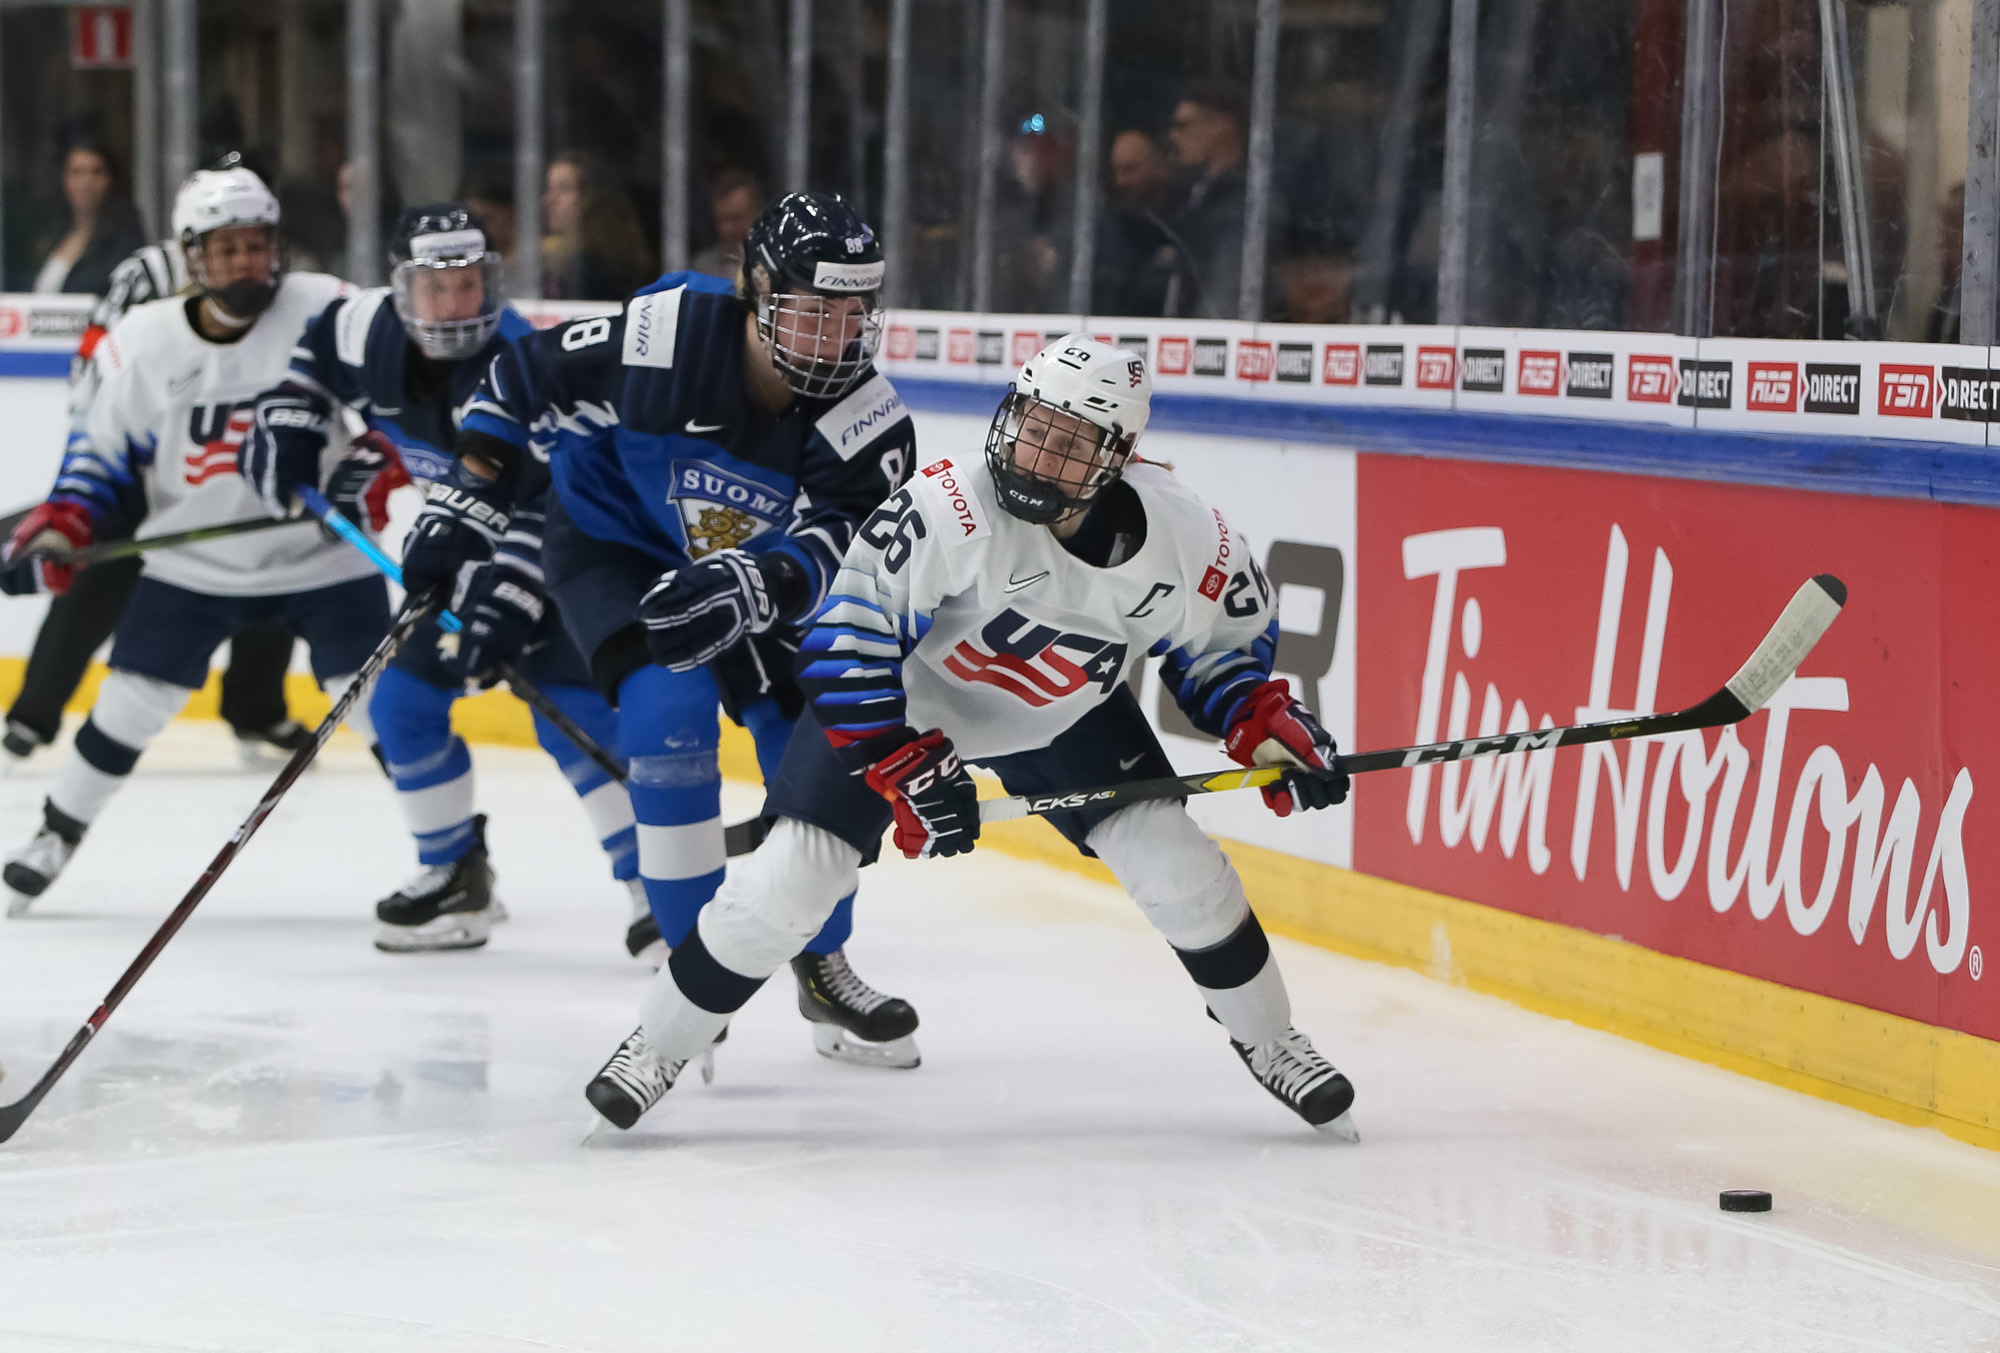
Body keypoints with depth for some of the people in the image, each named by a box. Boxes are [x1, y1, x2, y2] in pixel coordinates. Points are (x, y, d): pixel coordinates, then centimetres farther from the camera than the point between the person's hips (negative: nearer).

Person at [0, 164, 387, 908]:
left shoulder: (324, 311, -15)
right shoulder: (143, 343, -8)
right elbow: (107, 446, 3)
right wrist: (65, 520, -10)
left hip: (322, 557, -2)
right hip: (195, 562, 2)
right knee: (128, 702, 4)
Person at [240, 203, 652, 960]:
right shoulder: (368, 330, -12)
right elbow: (323, 349, 14)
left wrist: (506, 608, -44)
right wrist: (287, 422, 4)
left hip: (555, 556, -7)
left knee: (572, 712, -22)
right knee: (404, 702, 4)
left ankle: (657, 888, -19)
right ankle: (454, 878, 19)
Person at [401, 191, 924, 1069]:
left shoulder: (868, 424, -24)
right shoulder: (662, 339, -31)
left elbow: (833, 549, -34)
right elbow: (526, 381, -15)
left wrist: (748, 588, -54)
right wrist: (466, 501, -11)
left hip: (746, 570, 4)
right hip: (613, 545, -3)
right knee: (672, 711, -26)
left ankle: (823, 972, 20)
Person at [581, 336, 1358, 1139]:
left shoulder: (1183, 538, -23)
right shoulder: (946, 509, -37)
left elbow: (1226, 631, 0)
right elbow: (846, 638, -30)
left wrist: (1266, 721, -14)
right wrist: (903, 767, -32)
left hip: (1065, 713, 3)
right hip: (900, 695, -3)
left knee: (1177, 868, -5)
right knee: (789, 883, -13)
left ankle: (1268, 1042, 20)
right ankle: (657, 1048, 6)